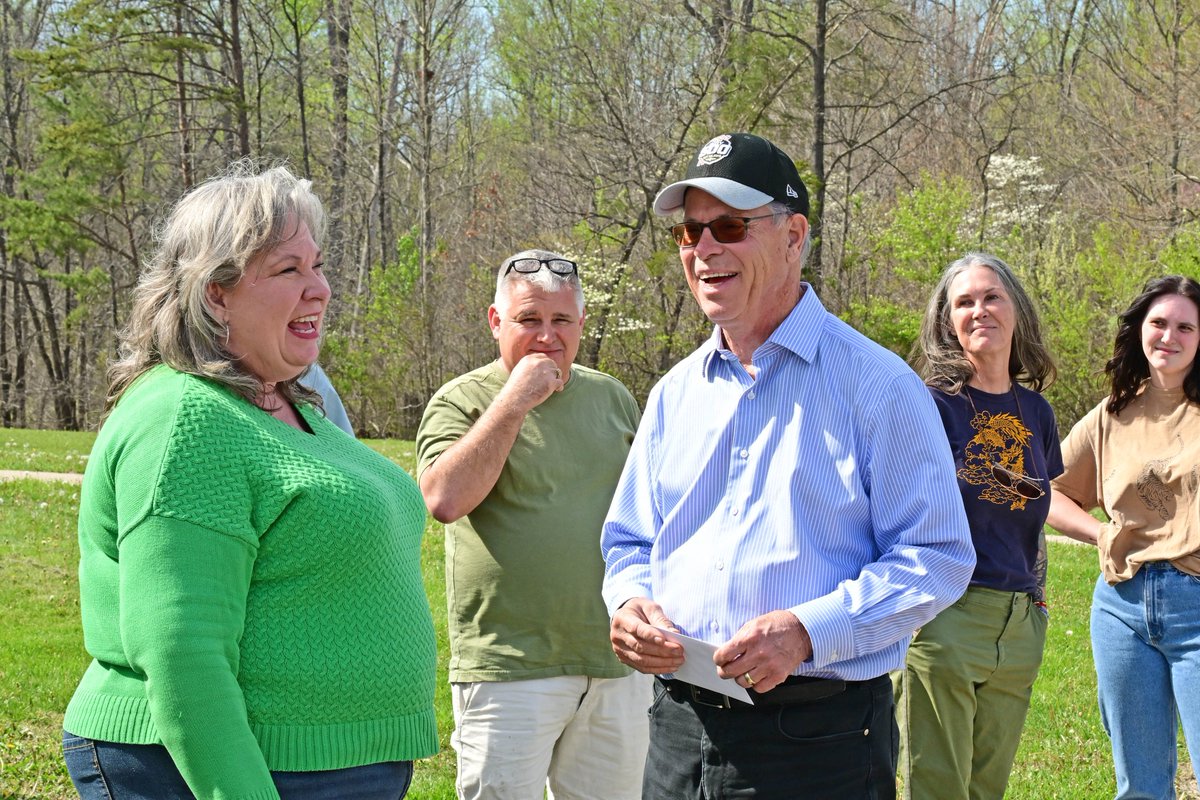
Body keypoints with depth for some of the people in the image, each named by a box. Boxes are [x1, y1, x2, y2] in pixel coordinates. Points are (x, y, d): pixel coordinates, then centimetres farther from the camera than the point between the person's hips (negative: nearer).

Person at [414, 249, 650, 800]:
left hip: (617, 664, 5)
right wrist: (514, 400, -17)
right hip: (508, 667, -4)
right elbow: (443, 500, -20)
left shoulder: (613, 398, 12)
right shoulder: (462, 400, -3)